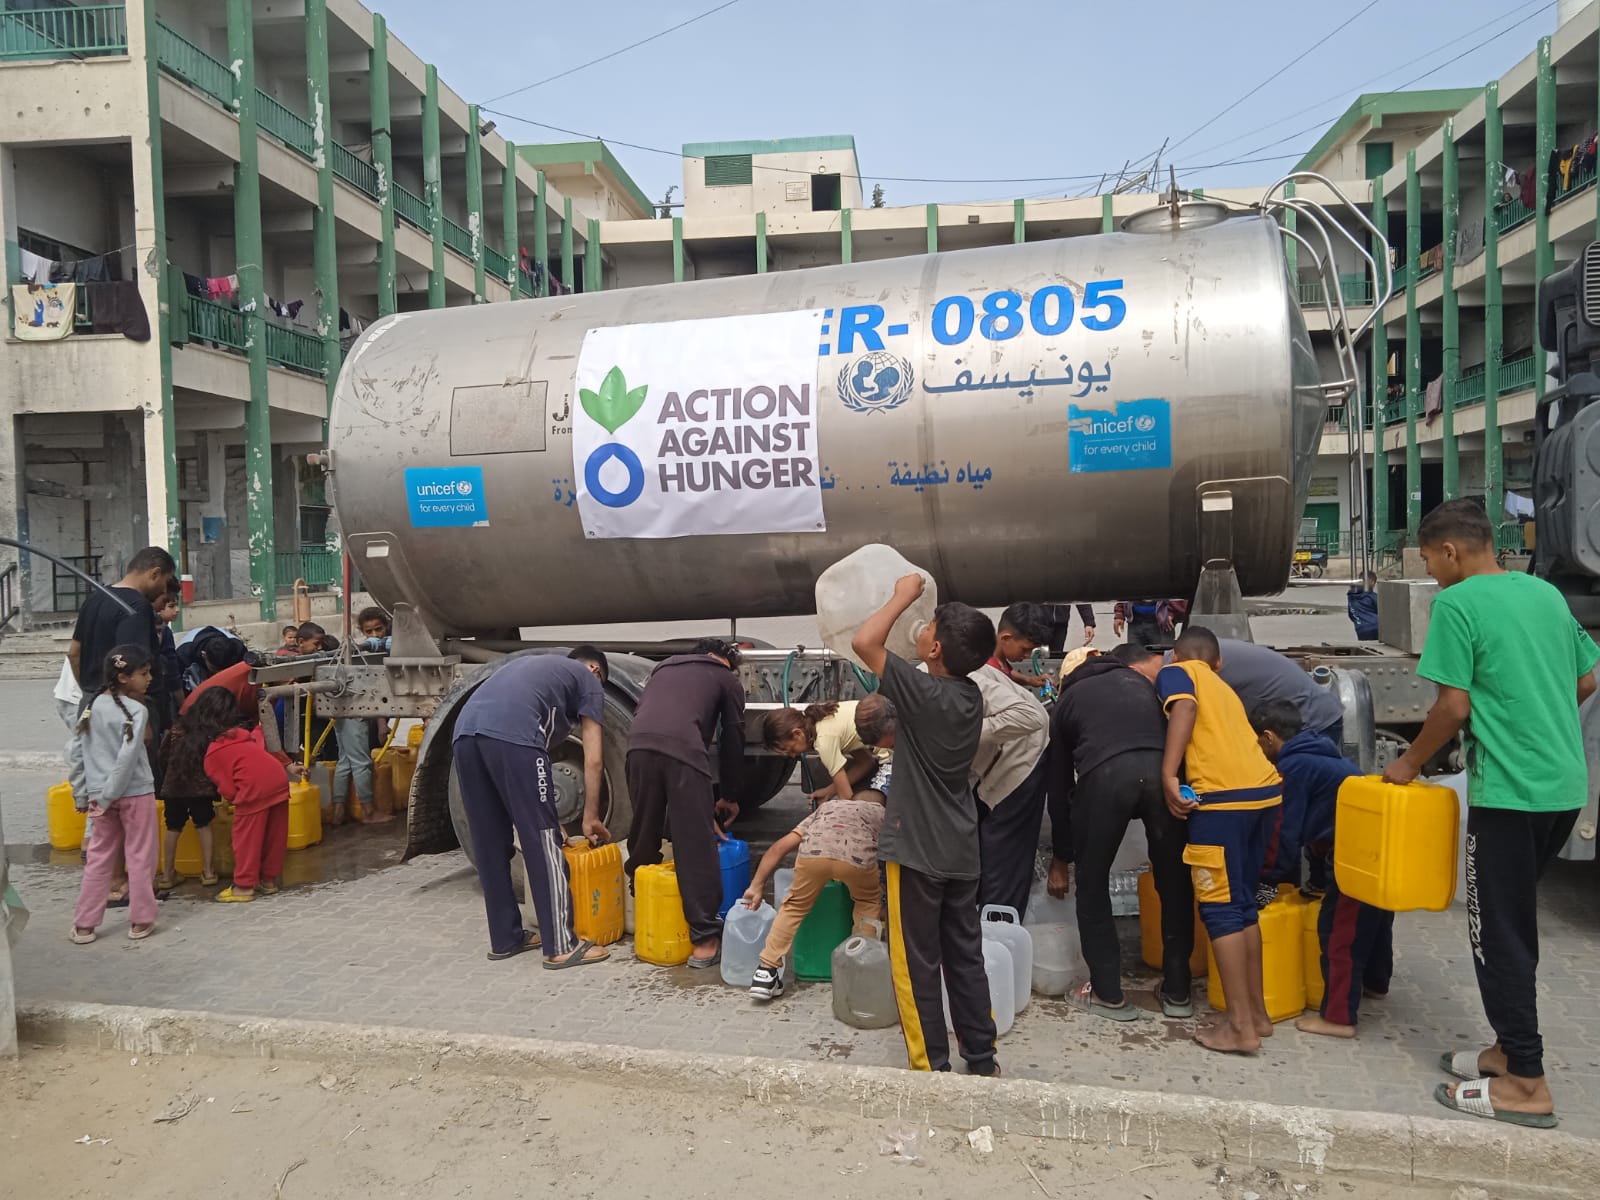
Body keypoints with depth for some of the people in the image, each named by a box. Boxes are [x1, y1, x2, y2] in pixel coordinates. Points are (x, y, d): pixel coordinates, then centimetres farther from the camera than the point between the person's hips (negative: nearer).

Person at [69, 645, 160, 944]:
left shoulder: (93, 706, 4)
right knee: (140, 857, 6)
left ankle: (84, 925, 18)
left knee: (99, 858, 14)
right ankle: (140, 921, 13)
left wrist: (87, 794, 11)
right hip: (135, 793, -6)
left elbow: (83, 752, 6)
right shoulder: (136, 711, -15)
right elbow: (127, 759, -21)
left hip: (100, 793, 6)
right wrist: (109, 796, -12)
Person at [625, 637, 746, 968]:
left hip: (639, 745, 4)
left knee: (643, 837, 20)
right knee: (696, 847, 1)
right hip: (683, 750, -4)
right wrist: (729, 796, 38)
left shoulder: (664, 667, 38)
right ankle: (705, 938, 2)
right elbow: (733, 742, 25)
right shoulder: (727, 679, 27)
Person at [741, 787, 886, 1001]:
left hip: (813, 851, 1)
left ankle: (767, 972, 19)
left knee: (794, 906, 25)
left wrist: (756, 887, 35)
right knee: (869, 903, 30)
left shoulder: (828, 806, 41)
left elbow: (779, 847, 32)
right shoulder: (882, 813, 40)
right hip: (857, 856, -1)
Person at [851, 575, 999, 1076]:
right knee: (965, 957, 15)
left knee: (917, 963, 3)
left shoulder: (925, 692, -20)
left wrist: (903, 596, -9)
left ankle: (930, 1067, 11)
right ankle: (982, 1059, 23)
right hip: (960, 849, 8)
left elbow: (864, 642, -21)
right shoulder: (971, 696, 3)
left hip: (917, 849, -7)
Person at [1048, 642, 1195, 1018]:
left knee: (1092, 886, 18)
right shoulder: (1141, 682, 37)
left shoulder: (1068, 699, 32)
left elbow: (1059, 785, 34)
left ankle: (1108, 994, 24)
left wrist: (1060, 859, 43)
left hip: (1104, 774, -2)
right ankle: (1177, 992, 31)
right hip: (1161, 770, 2)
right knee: (1174, 884, 20)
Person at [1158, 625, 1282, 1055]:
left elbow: (1184, 708, -10)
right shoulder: (1224, 690, 30)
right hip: (1265, 790, 7)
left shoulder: (1176, 673, 10)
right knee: (1242, 903, 17)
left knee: (1220, 907, 0)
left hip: (1224, 796, -7)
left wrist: (1168, 775, -15)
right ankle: (1257, 1012, 24)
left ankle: (1241, 1026, 3)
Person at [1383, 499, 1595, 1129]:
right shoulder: (1547, 593, 10)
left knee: (1499, 933, 2)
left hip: (1508, 792, -8)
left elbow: (1454, 707, -15)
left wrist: (1410, 762, -2)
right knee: (1515, 921, 19)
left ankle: (1526, 1084, 8)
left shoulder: (1457, 604, -12)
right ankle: (1512, 1047, 27)